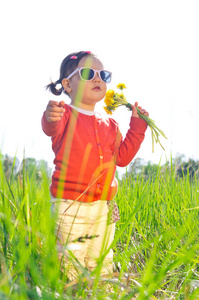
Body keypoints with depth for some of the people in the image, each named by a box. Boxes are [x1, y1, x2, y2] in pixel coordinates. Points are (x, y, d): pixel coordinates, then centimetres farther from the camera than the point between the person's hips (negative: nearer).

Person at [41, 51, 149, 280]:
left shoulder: (109, 125, 13)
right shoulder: (66, 115, -7)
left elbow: (122, 157, 13)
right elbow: (51, 128, -31)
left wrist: (137, 128, 10)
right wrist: (51, 117, -56)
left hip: (104, 208, 6)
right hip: (70, 206, -5)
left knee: (102, 264, 16)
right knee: (70, 266, -2)